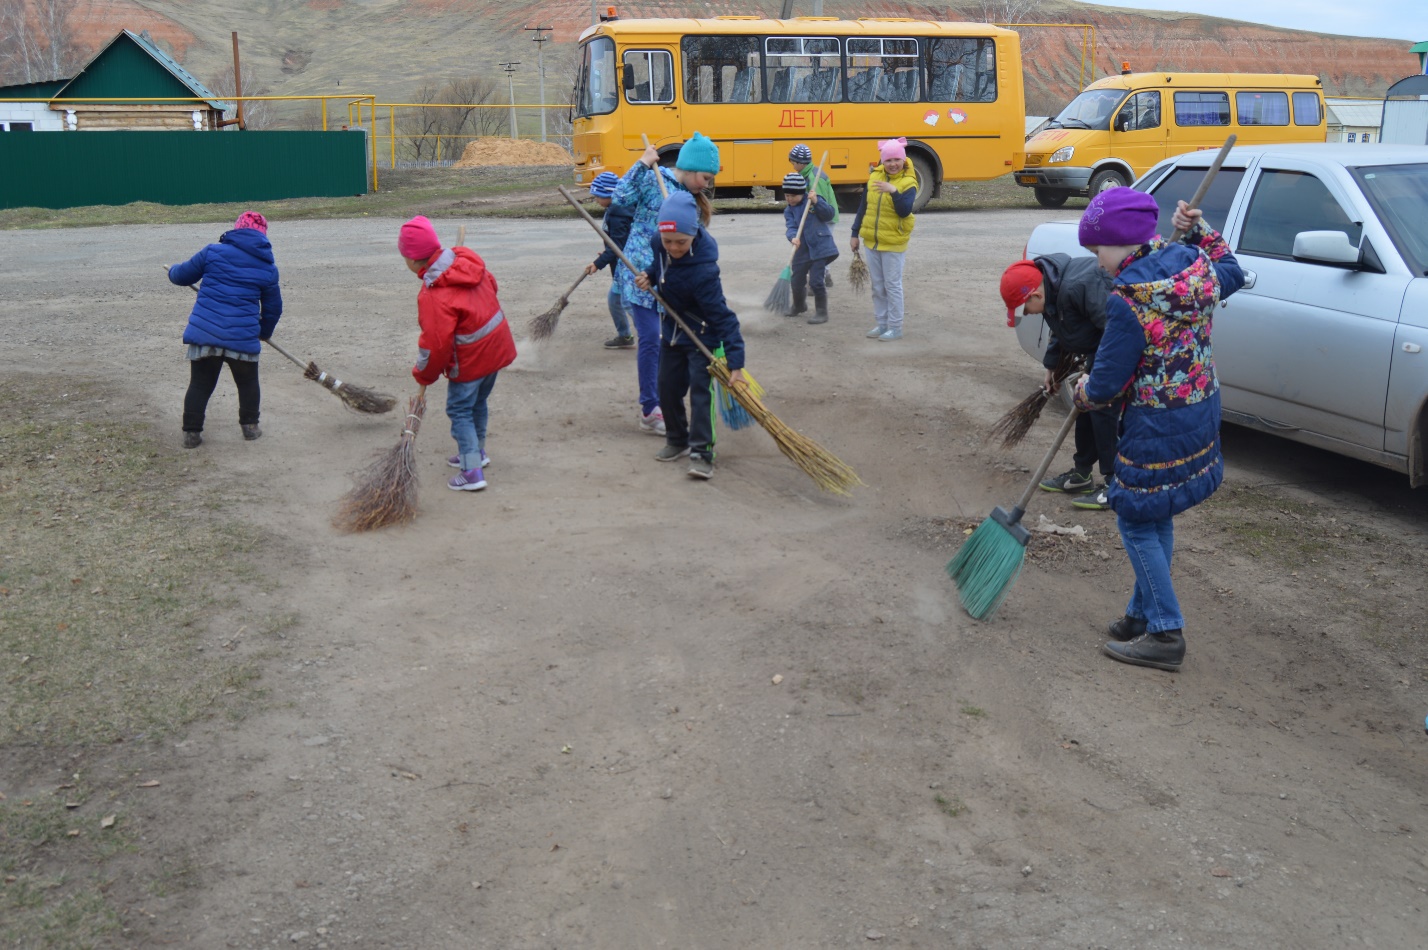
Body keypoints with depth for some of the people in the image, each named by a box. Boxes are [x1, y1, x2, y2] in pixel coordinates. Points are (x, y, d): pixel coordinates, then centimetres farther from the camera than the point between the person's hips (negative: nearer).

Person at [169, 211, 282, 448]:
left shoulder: (213, 251, 2)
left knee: (199, 384, 13)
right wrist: (264, 331, 34)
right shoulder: (268, 268, 5)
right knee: (248, 383, 22)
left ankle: (191, 433, 13)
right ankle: (250, 426, 28)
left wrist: (173, 270, 37)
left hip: (204, 332, 0)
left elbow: (182, 275, 12)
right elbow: (273, 308, 15)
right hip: (243, 337, 0)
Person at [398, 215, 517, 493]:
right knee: (478, 402, 24)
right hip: (497, 343, 8)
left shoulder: (433, 296, -26)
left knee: (460, 410, 4)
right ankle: (476, 452, 41)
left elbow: (435, 344, -23)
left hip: (470, 359, -8)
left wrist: (424, 374, -6)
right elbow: (491, 284, 15)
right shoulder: (468, 260, -3)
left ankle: (472, 472, 2)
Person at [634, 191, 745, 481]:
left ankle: (701, 452, -7)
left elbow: (722, 316, -33)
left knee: (700, 391, -11)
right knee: (667, 388, 14)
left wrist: (735, 362, -35)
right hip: (672, 331, 8)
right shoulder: (659, 245, -15)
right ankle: (677, 440, 31)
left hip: (702, 335, -7)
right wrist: (650, 276, -10)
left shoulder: (702, 271, -35)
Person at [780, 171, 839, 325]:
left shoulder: (813, 201, -4)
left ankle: (822, 312, 5)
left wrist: (816, 202, -26)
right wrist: (793, 237, -30)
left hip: (820, 247, -5)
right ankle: (799, 306, 44)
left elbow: (829, 215, -13)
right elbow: (790, 227, -9)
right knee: (797, 280, 15)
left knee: (816, 281, -10)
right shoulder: (789, 210, 6)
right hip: (802, 250, 5)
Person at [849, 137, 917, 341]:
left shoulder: (908, 183, -10)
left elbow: (905, 211, -22)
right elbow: (863, 206, 11)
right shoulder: (875, 177, 5)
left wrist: (894, 192, -35)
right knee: (877, 286, 13)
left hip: (893, 243, -5)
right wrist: (855, 233, 12)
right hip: (871, 241, 5)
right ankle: (882, 324, 24)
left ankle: (895, 328, 8)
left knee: (892, 286, 0)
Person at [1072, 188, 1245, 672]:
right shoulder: (1194, 264, 0)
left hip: (1158, 429, -9)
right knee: (1156, 518, 19)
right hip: (1202, 414, 9)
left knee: (1137, 522, 5)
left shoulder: (1129, 300, -24)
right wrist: (1200, 230, 20)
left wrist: (1084, 392, 6)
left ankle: (1165, 633, 9)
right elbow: (1231, 274, 26)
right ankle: (1143, 613, 31)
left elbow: (1108, 381, -16)